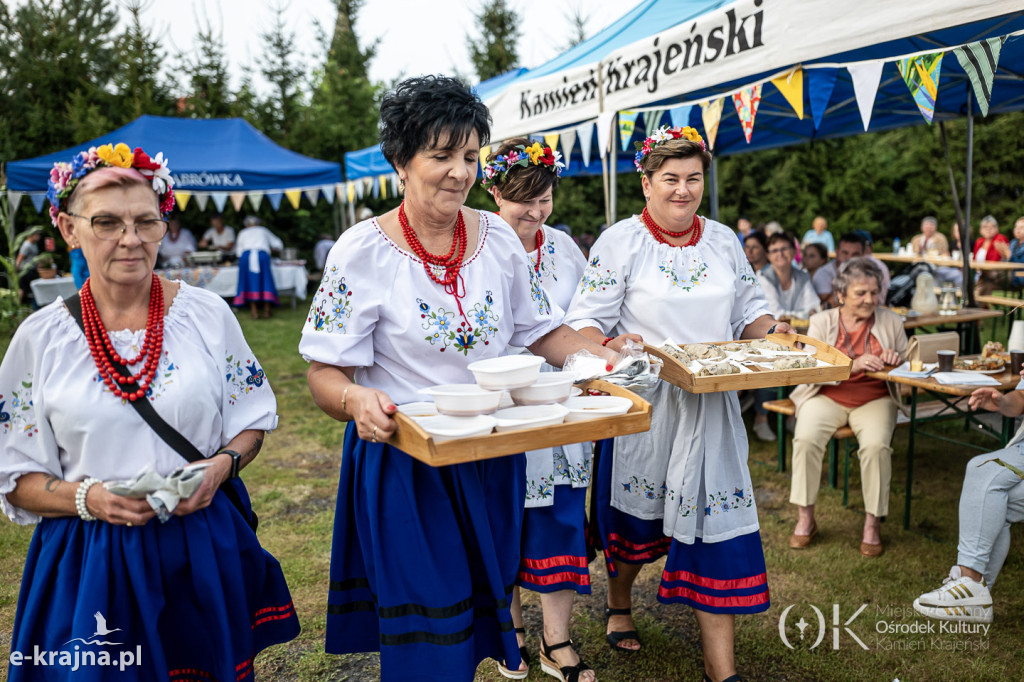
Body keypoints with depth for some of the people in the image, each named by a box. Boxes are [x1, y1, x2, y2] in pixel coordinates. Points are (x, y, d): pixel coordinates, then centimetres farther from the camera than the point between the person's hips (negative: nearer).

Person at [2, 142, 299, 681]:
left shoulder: (207, 313, -2)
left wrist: (222, 464, -13)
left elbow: (252, 419, 7)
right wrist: (86, 498, -16)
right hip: (91, 563, 0)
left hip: (205, 553, 1)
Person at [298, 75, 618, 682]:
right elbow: (325, 374, -12)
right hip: (404, 463, -4)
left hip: (493, 460, 4)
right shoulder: (363, 252, -12)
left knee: (482, 608, 19)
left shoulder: (498, 237, 0)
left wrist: (595, 354, -10)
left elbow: (542, 331, 8)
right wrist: (356, 400, -33)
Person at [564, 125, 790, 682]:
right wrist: (612, 346, -31)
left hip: (711, 406, 3)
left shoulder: (723, 240, 8)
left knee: (717, 516, 1)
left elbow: (748, 312, 15)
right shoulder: (620, 241, -6)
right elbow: (585, 322, -11)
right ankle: (618, 605, 44)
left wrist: (772, 333, -6)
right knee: (635, 513, 13)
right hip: (642, 402, -3)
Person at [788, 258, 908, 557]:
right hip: (828, 397, 0)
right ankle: (806, 517, -13)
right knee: (806, 438, -29)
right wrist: (853, 365, -26)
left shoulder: (891, 321, 7)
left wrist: (896, 358, -9)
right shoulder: (821, 322, 2)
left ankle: (872, 523, -11)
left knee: (876, 445, -30)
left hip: (874, 399, 1)